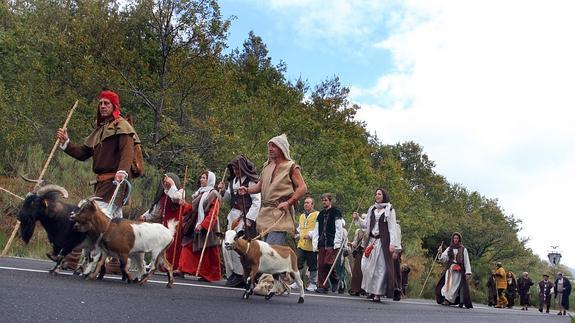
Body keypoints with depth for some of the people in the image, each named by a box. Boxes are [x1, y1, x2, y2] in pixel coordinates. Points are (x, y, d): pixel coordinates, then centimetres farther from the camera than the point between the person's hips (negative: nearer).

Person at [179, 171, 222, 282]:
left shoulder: (213, 194, -7)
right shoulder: (199, 193, 17)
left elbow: (213, 214, -16)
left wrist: (202, 225, -23)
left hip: (207, 228, -8)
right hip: (195, 227, 8)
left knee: (208, 253, -2)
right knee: (188, 248, 2)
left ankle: (210, 275, 4)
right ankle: (183, 269, 4)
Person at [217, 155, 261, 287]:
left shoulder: (251, 181, -7)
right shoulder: (233, 181, 16)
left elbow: (257, 202, -12)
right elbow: (227, 199, 26)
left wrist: (249, 219, -18)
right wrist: (222, 191, 6)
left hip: (245, 216, -8)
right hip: (233, 215, 8)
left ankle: (239, 275, -9)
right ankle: (231, 274, 13)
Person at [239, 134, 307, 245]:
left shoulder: (291, 166, -1)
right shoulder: (267, 166, 17)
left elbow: (302, 188, -6)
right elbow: (260, 185, 24)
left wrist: (288, 203, -16)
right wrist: (247, 190, 5)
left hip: (280, 212, -7)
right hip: (265, 213, 7)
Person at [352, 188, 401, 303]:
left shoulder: (389, 209, 1)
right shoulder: (371, 209, 16)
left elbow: (392, 227, -4)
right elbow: (366, 225, 15)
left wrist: (393, 244, -12)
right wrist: (358, 219, -1)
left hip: (383, 241, -5)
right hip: (371, 240, 5)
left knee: (381, 267, -4)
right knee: (366, 265, 0)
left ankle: (378, 293, 2)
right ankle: (370, 290, 15)